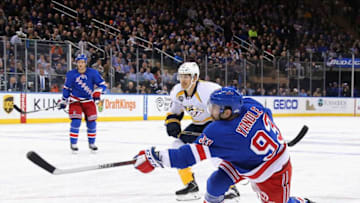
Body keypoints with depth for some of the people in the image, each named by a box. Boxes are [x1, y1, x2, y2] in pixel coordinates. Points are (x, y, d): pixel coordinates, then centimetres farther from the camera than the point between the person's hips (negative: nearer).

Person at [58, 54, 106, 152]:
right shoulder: (71, 74, -6)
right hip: (75, 100, -1)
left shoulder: (93, 73, -7)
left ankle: (91, 143, 18)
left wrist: (97, 92, -20)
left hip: (89, 101, 1)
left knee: (91, 122, 0)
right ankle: (73, 143, -7)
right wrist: (63, 101, 4)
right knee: (76, 121, -16)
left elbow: (102, 84, -3)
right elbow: (66, 88, 5)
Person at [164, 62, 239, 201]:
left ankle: (231, 187, -14)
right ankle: (191, 186, 7)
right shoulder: (177, 92, -7)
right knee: (178, 146, -3)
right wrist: (172, 122, -7)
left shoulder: (208, 90, -31)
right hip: (198, 125, 8)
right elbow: (175, 110, 11)